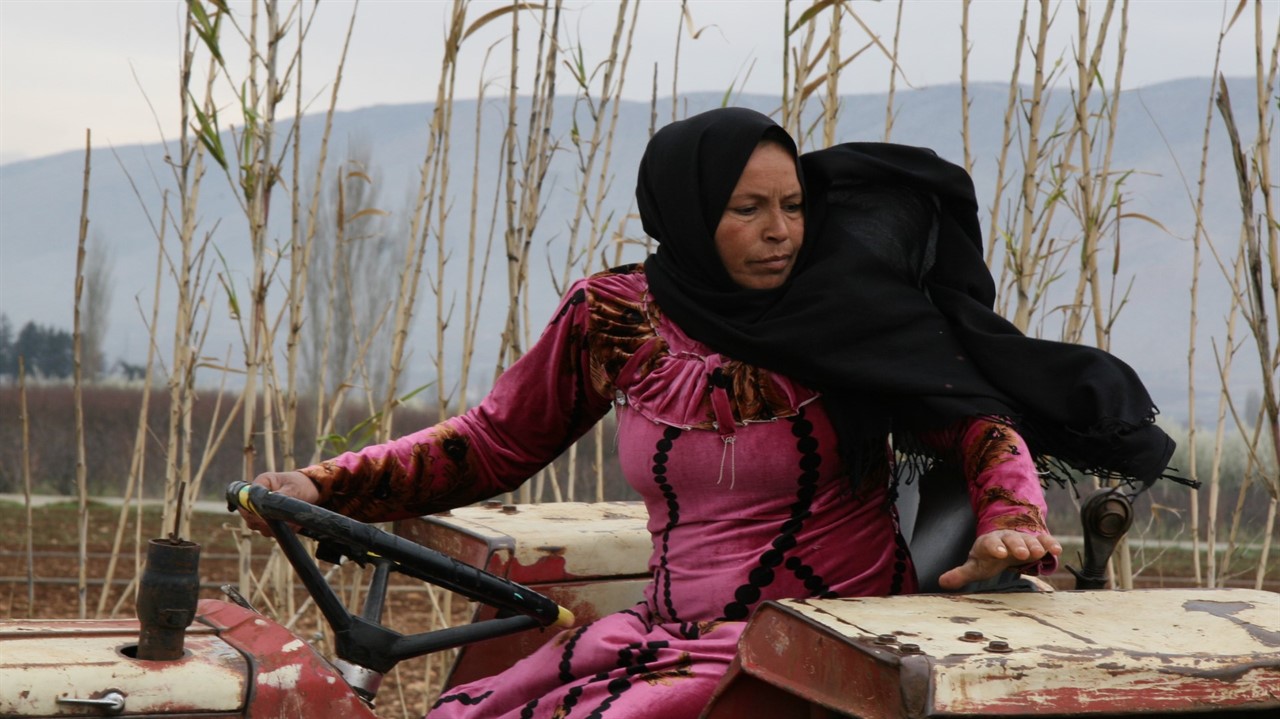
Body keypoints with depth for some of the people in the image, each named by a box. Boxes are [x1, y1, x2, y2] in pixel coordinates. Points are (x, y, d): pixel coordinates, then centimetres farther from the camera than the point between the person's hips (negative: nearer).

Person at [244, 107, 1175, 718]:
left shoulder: (847, 314, -6)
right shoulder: (612, 319, 1)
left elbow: (976, 424, -3)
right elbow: (494, 443, 11)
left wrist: (1010, 518, -26)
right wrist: (326, 487, 1)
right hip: (677, 636, 4)